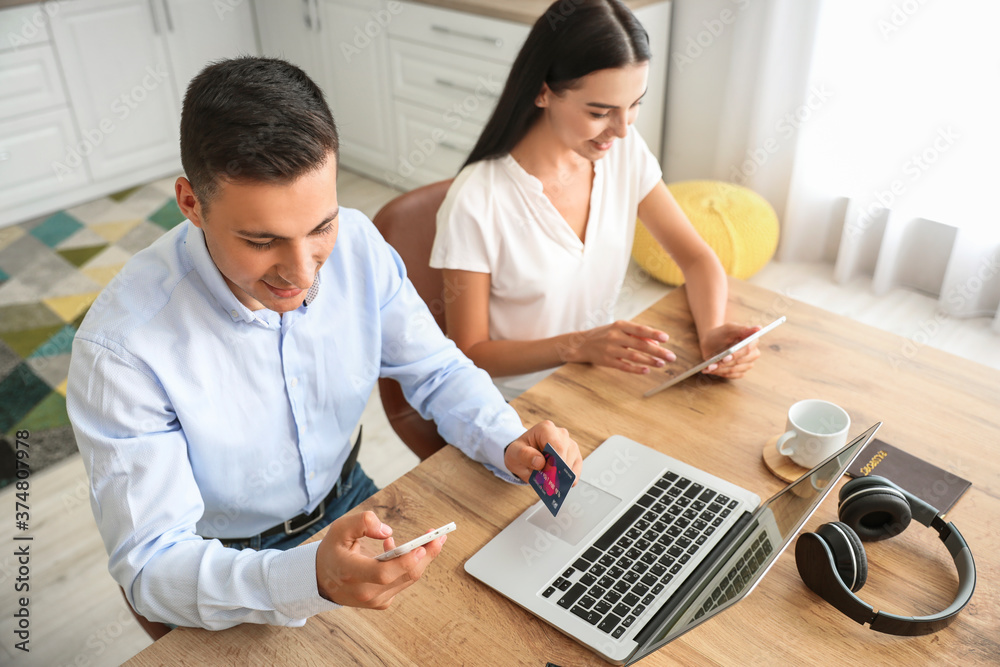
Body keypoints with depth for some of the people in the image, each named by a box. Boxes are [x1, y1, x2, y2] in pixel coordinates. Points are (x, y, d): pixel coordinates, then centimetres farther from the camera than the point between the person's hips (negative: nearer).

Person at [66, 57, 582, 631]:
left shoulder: (357, 244, -17)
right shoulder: (122, 349, -30)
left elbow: (438, 372, -4)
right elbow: (151, 566, -27)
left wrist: (508, 444, -24)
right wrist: (312, 578, -45)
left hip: (347, 506, 4)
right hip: (223, 567, -3)